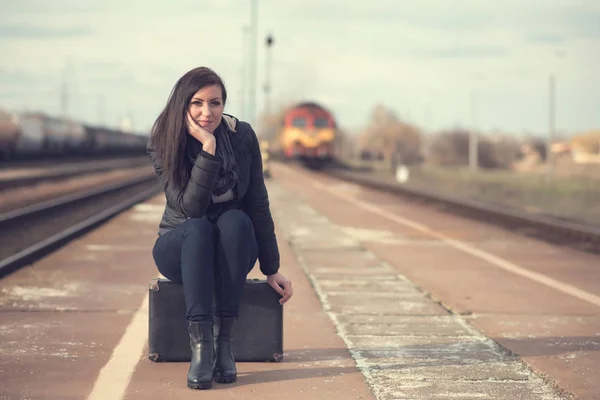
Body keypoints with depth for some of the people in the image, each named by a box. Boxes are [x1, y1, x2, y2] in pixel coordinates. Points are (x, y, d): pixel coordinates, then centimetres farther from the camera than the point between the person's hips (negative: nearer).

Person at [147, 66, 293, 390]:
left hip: (232, 249, 1)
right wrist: (208, 150, -35)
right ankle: (201, 344, -41)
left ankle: (225, 341, -33)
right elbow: (189, 208, -26)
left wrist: (271, 270, -5)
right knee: (198, 228, -35)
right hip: (180, 246, -1)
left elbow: (258, 205, -4)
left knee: (235, 221, -32)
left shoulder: (242, 136, -9)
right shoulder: (162, 144, -15)